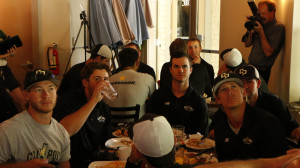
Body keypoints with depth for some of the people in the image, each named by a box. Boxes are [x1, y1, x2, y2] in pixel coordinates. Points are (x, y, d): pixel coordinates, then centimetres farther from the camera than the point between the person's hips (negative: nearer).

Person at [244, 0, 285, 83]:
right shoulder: (261, 25, 10)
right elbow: (247, 44, 12)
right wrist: (250, 30, -5)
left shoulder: (278, 27, -12)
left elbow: (268, 52, -19)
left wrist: (261, 31, -16)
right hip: (250, 67, 7)